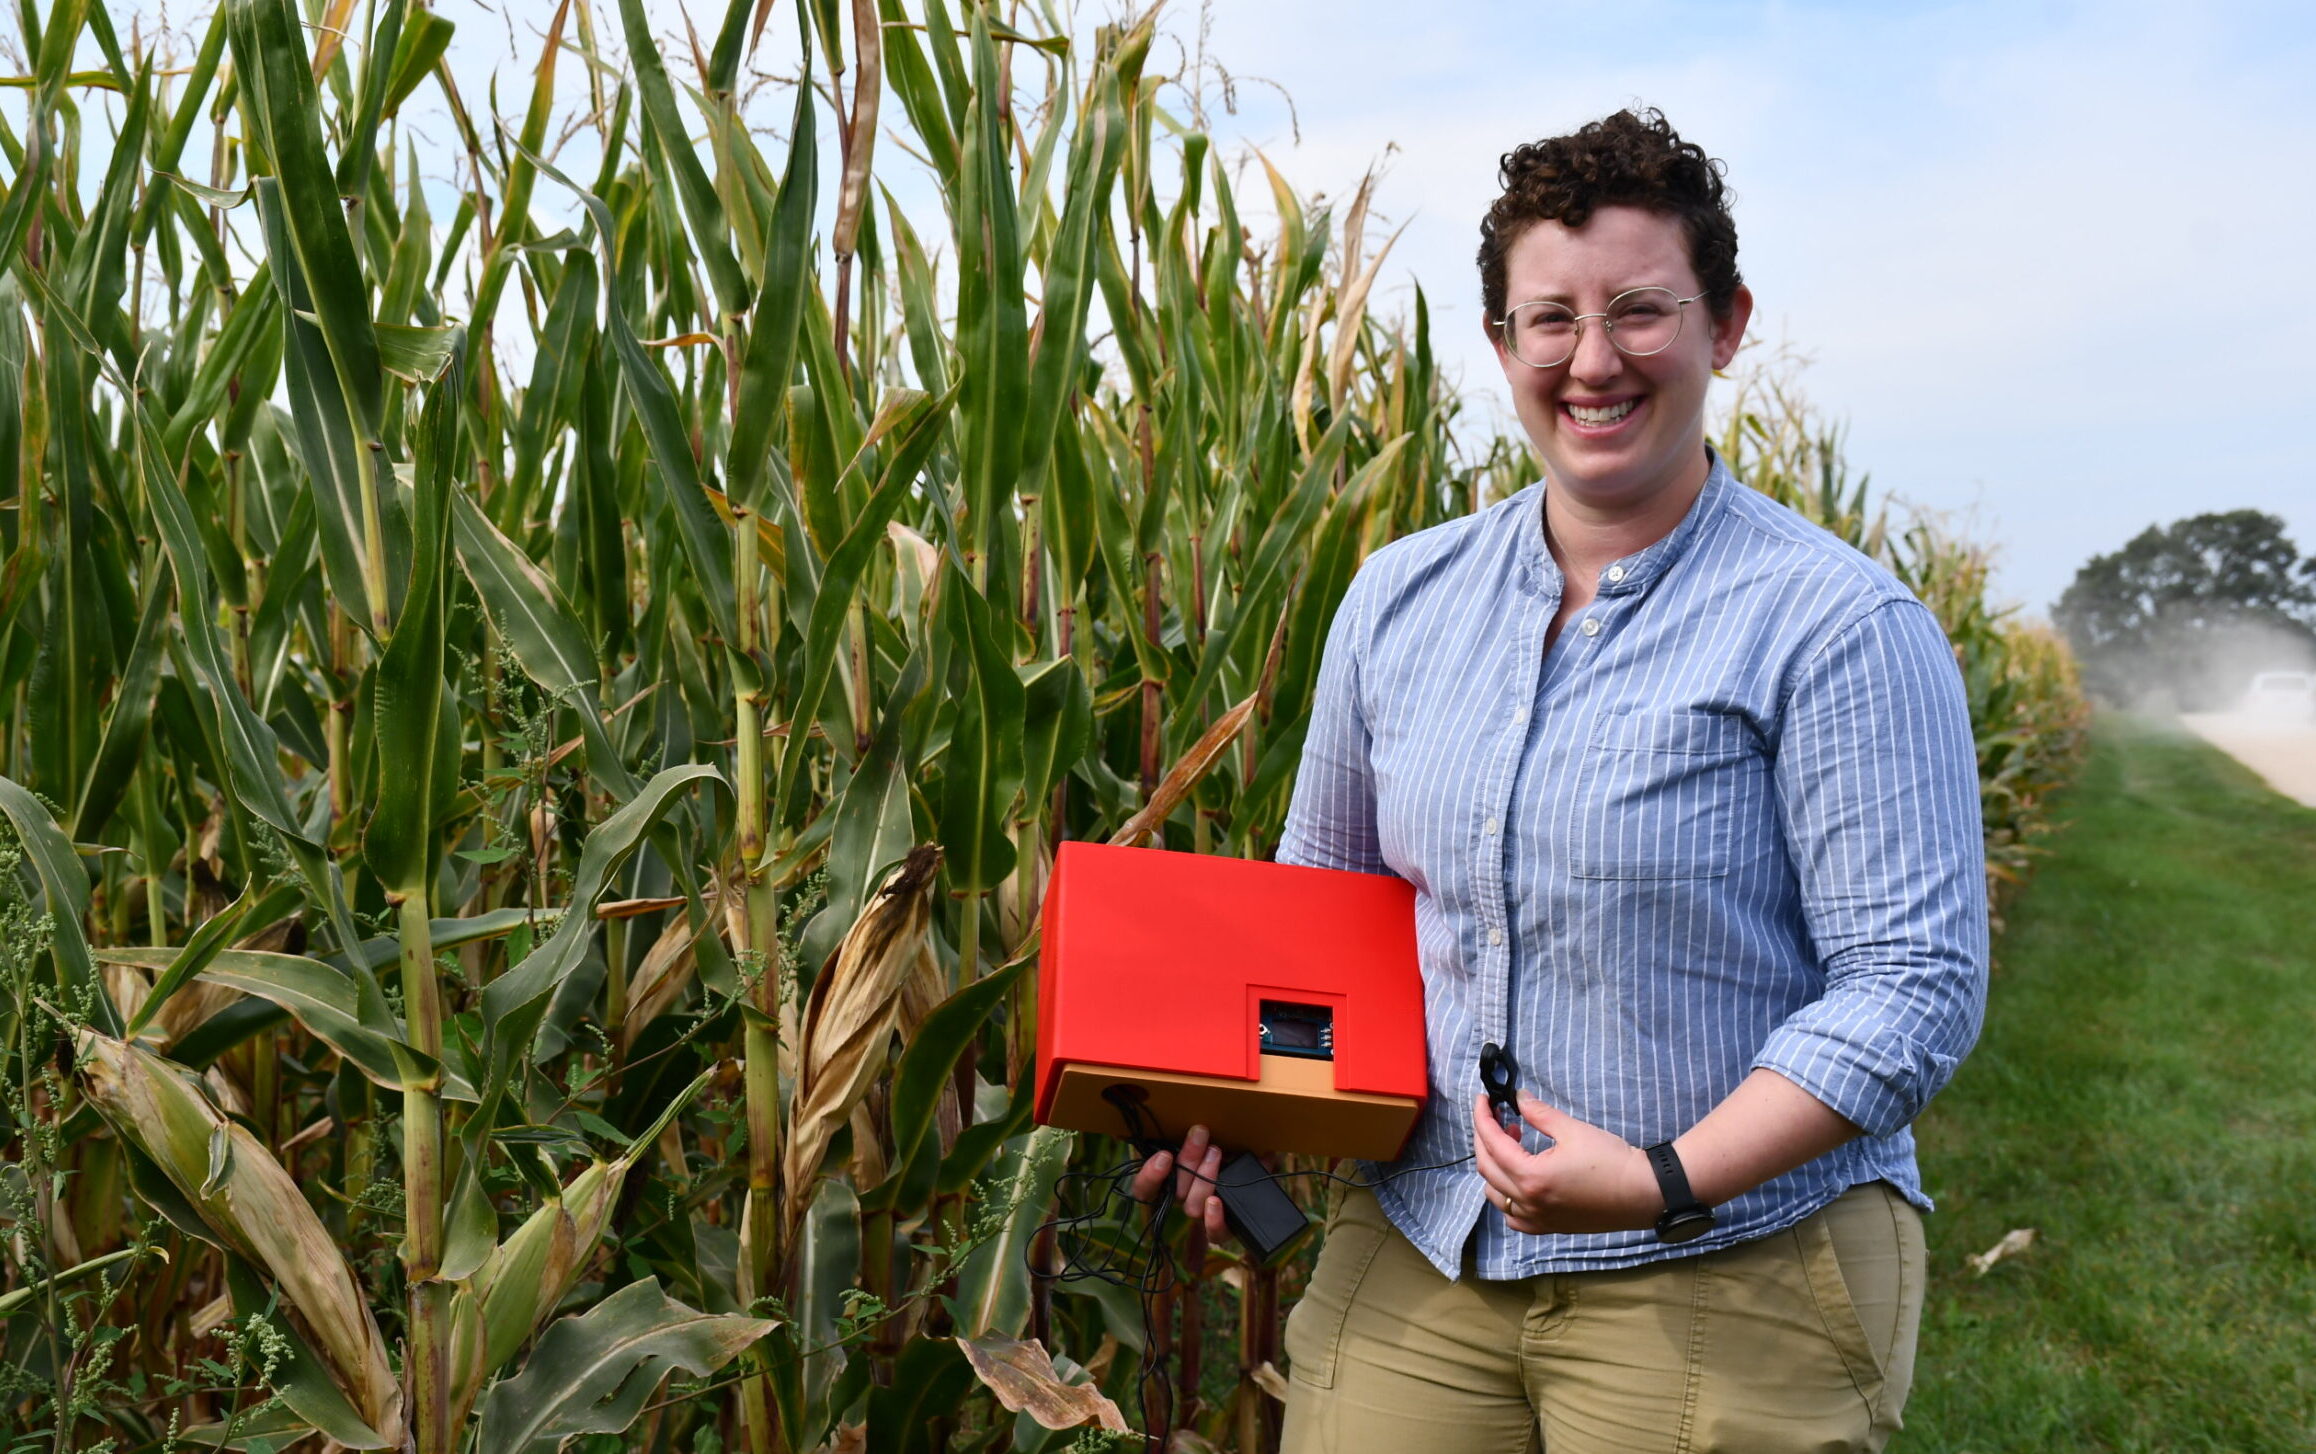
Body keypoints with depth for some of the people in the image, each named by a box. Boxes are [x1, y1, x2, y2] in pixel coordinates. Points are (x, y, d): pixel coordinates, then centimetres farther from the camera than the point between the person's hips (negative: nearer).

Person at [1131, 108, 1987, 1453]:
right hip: (1415, 1252, 4)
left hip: (1732, 1280, -4)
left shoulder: (1840, 629, -11)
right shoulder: (1397, 600, 5)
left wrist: (1668, 1181, -23)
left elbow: (1917, 985, -14)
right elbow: (1317, 891, 15)